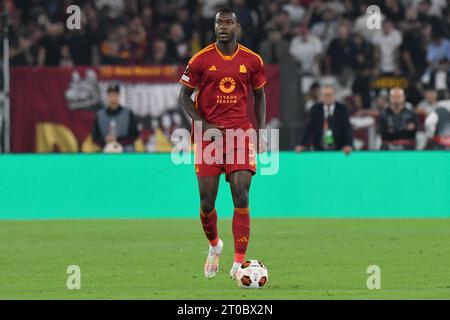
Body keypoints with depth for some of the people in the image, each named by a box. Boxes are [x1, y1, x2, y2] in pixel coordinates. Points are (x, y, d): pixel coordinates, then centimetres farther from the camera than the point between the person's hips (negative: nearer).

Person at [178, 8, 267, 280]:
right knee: (207, 201, 0)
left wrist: (262, 131, 7)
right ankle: (214, 245, 30)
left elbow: (259, 95, 17)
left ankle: (239, 263, -9)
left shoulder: (252, 61, 3)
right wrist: (204, 125, -10)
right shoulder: (201, 60, -1)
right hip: (209, 134, 0)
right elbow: (185, 97, 4)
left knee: (241, 195, -11)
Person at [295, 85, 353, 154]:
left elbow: (347, 128, -6)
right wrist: (302, 145, -10)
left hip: (338, 150, -1)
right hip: (319, 149, 1)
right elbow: (309, 128, 1)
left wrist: (348, 145, -21)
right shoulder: (315, 109, 3)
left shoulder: (342, 109, 0)